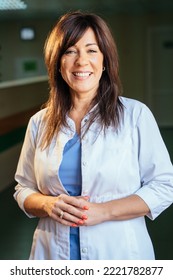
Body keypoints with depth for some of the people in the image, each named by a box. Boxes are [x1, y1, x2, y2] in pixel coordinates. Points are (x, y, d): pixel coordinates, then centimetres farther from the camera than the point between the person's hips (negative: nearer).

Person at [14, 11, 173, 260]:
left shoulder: (136, 115, -7)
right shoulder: (40, 123, 2)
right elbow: (24, 189, 8)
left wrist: (104, 211, -18)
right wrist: (48, 205, -13)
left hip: (120, 253, -2)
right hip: (53, 253, 2)